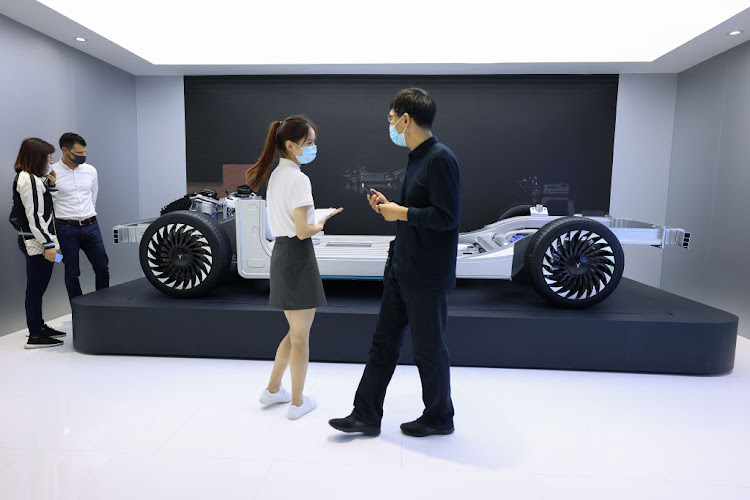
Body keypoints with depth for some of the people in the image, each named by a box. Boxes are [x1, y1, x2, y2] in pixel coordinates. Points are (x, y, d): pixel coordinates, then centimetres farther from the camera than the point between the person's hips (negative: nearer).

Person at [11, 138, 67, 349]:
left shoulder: (31, 178, 14)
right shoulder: (28, 180, -16)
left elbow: (44, 206, 20)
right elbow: (34, 216, -20)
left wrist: (50, 185, 9)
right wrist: (48, 244, -19)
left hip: (34, 242, 10)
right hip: (37, 243, -10)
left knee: (37, 288, 17)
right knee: (36, 288, -4)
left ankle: (39, 327, 29)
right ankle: (34, 337, 4)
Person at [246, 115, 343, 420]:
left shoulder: (275, 176, 13)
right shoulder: (298, 179, -15)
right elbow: (303, 231, -19)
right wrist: (322, 222, -2)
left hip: (280, 254, 9)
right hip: (298, 256, -9)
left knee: (295, 332, 23)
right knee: (301, 336, 6)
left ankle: (273, 390, 34)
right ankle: (297, 403, 22)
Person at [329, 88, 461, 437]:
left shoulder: (440, 159, -16)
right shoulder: (416, 158, 14)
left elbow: (447, 216, -22)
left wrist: (400, 213, -15)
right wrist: (389, 206, 6)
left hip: (426, 276, -9)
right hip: (401, 270, 10)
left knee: (429, 348, 7)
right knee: (383, 341, 13)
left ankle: (439, 418, 31)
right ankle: (366, 415, 27)